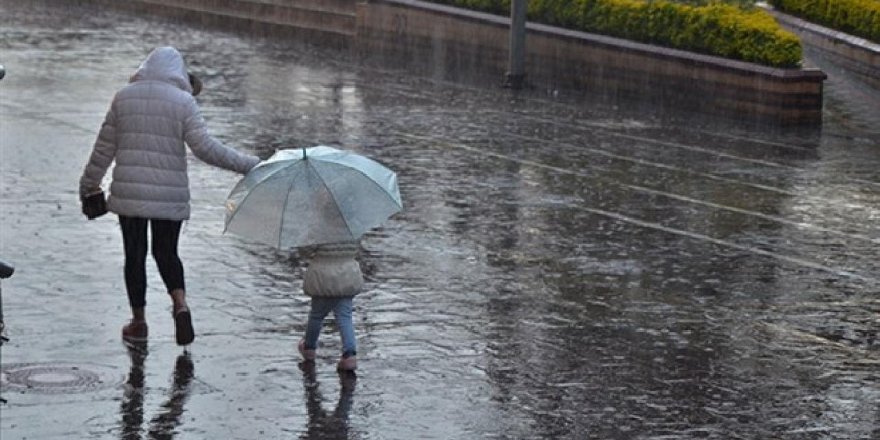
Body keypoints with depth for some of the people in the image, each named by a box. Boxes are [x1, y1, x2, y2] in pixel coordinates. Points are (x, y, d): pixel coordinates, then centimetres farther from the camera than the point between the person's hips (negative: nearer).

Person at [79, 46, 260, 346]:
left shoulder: (123, 97, 4)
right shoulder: (183, 102, -4)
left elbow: (104, 147, 7)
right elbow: (205, 148, -11)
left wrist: (89, 184, 19)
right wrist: (248, 164, -5)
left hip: (128, 193, 1)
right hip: (170, 196, -1)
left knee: (135, 254, 12)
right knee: (166, 252, 15)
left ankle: (138, 321, 18)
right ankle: (180, 303, -8)